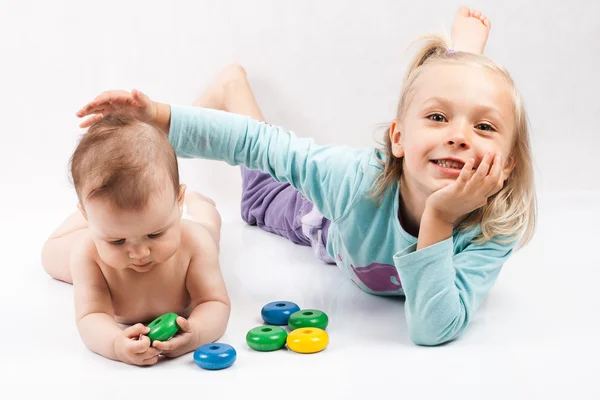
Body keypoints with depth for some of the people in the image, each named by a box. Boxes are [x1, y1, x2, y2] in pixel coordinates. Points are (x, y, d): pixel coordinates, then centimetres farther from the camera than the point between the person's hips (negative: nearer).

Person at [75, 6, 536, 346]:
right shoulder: (358, 177, -48)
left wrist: (439, 220, -64)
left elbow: (435, 330, -51)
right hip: (333, 227, -1)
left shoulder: (495, 230, -45)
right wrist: (159, 117, -48)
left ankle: (464, 44, 34)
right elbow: (257, 141, -39)